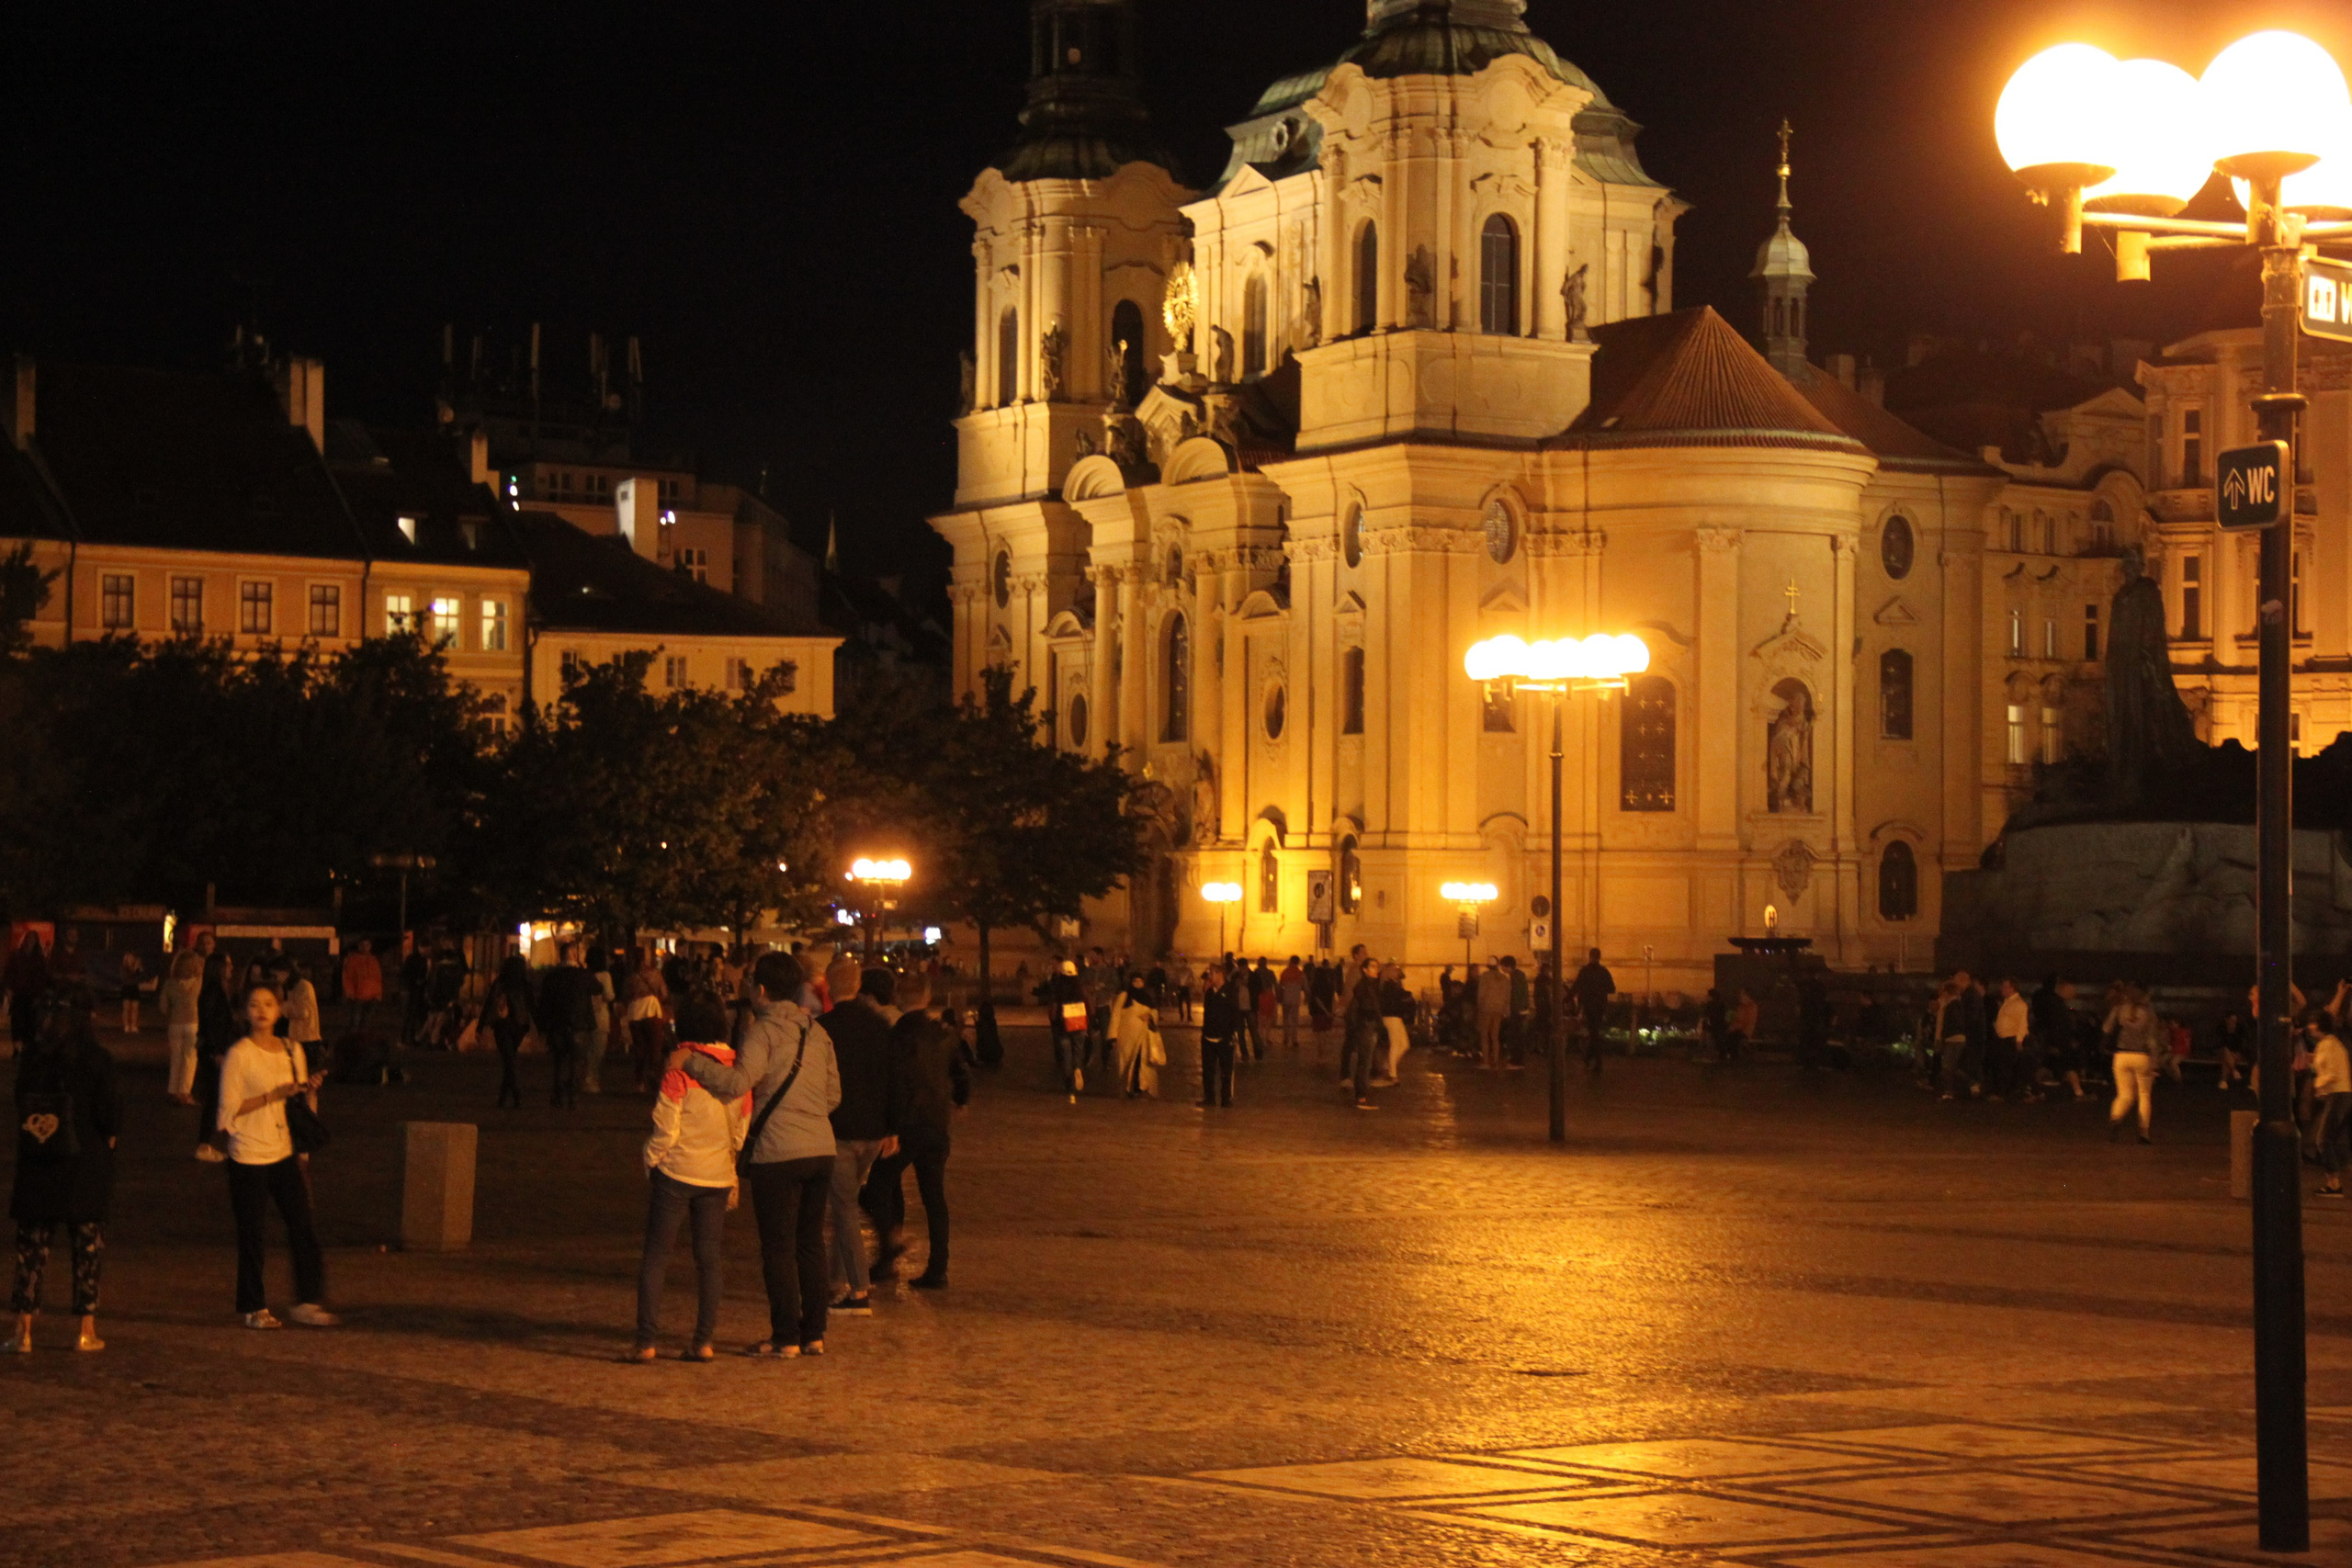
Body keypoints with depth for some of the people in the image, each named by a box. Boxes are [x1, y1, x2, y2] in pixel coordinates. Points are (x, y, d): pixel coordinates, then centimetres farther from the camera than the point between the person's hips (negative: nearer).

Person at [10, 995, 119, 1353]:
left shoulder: (32, 1057, -3)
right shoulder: (96, 1060, -11)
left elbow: (21, 1108, 3)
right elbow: (107, 1110, -10)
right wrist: (110, 1136, 9)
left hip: (37, 1163, 2)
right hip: (86, 1163, -2)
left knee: (31, 1246, 9)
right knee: (87, 1246, 8)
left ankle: (24, 1330, 7)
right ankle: (86, 1330, 10)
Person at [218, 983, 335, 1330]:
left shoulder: (292, 1051, 9)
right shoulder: (239, 1055, -8)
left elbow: (305, 1107, 15)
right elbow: (229, 1109, -12)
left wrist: (310, 1090, -7)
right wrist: (273, 1096, -19)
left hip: (283, 1153, 5)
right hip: (248, 1157, -5)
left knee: (303, 1225, 1)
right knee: (251, 1233, 1)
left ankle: (307, 1302, 9)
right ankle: (253, 1308, 12)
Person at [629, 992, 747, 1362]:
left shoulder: (680, 1068, -13)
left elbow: (665, 1130, -12)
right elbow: (742, 1130, 7)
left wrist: (650, 1165, 5)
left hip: (676, 1172, -4)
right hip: (718, 1177, 4)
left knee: (655, 1255, 3)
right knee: (710, 1258, 10)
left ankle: (647, 1340, 0)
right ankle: (705, 1340, 7)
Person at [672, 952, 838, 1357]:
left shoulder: (764, 1031, -9)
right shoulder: (817, 1032, 12)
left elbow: (739, 1081, -24)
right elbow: (833, 1095, 17)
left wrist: (689, 1062, -18)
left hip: (777, 1153, -6)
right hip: (821, 1150, 6)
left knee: (778, 1248, 1)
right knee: (811, 1243, 13)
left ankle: (786, 1337, 2)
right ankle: (814, 1333, 15)